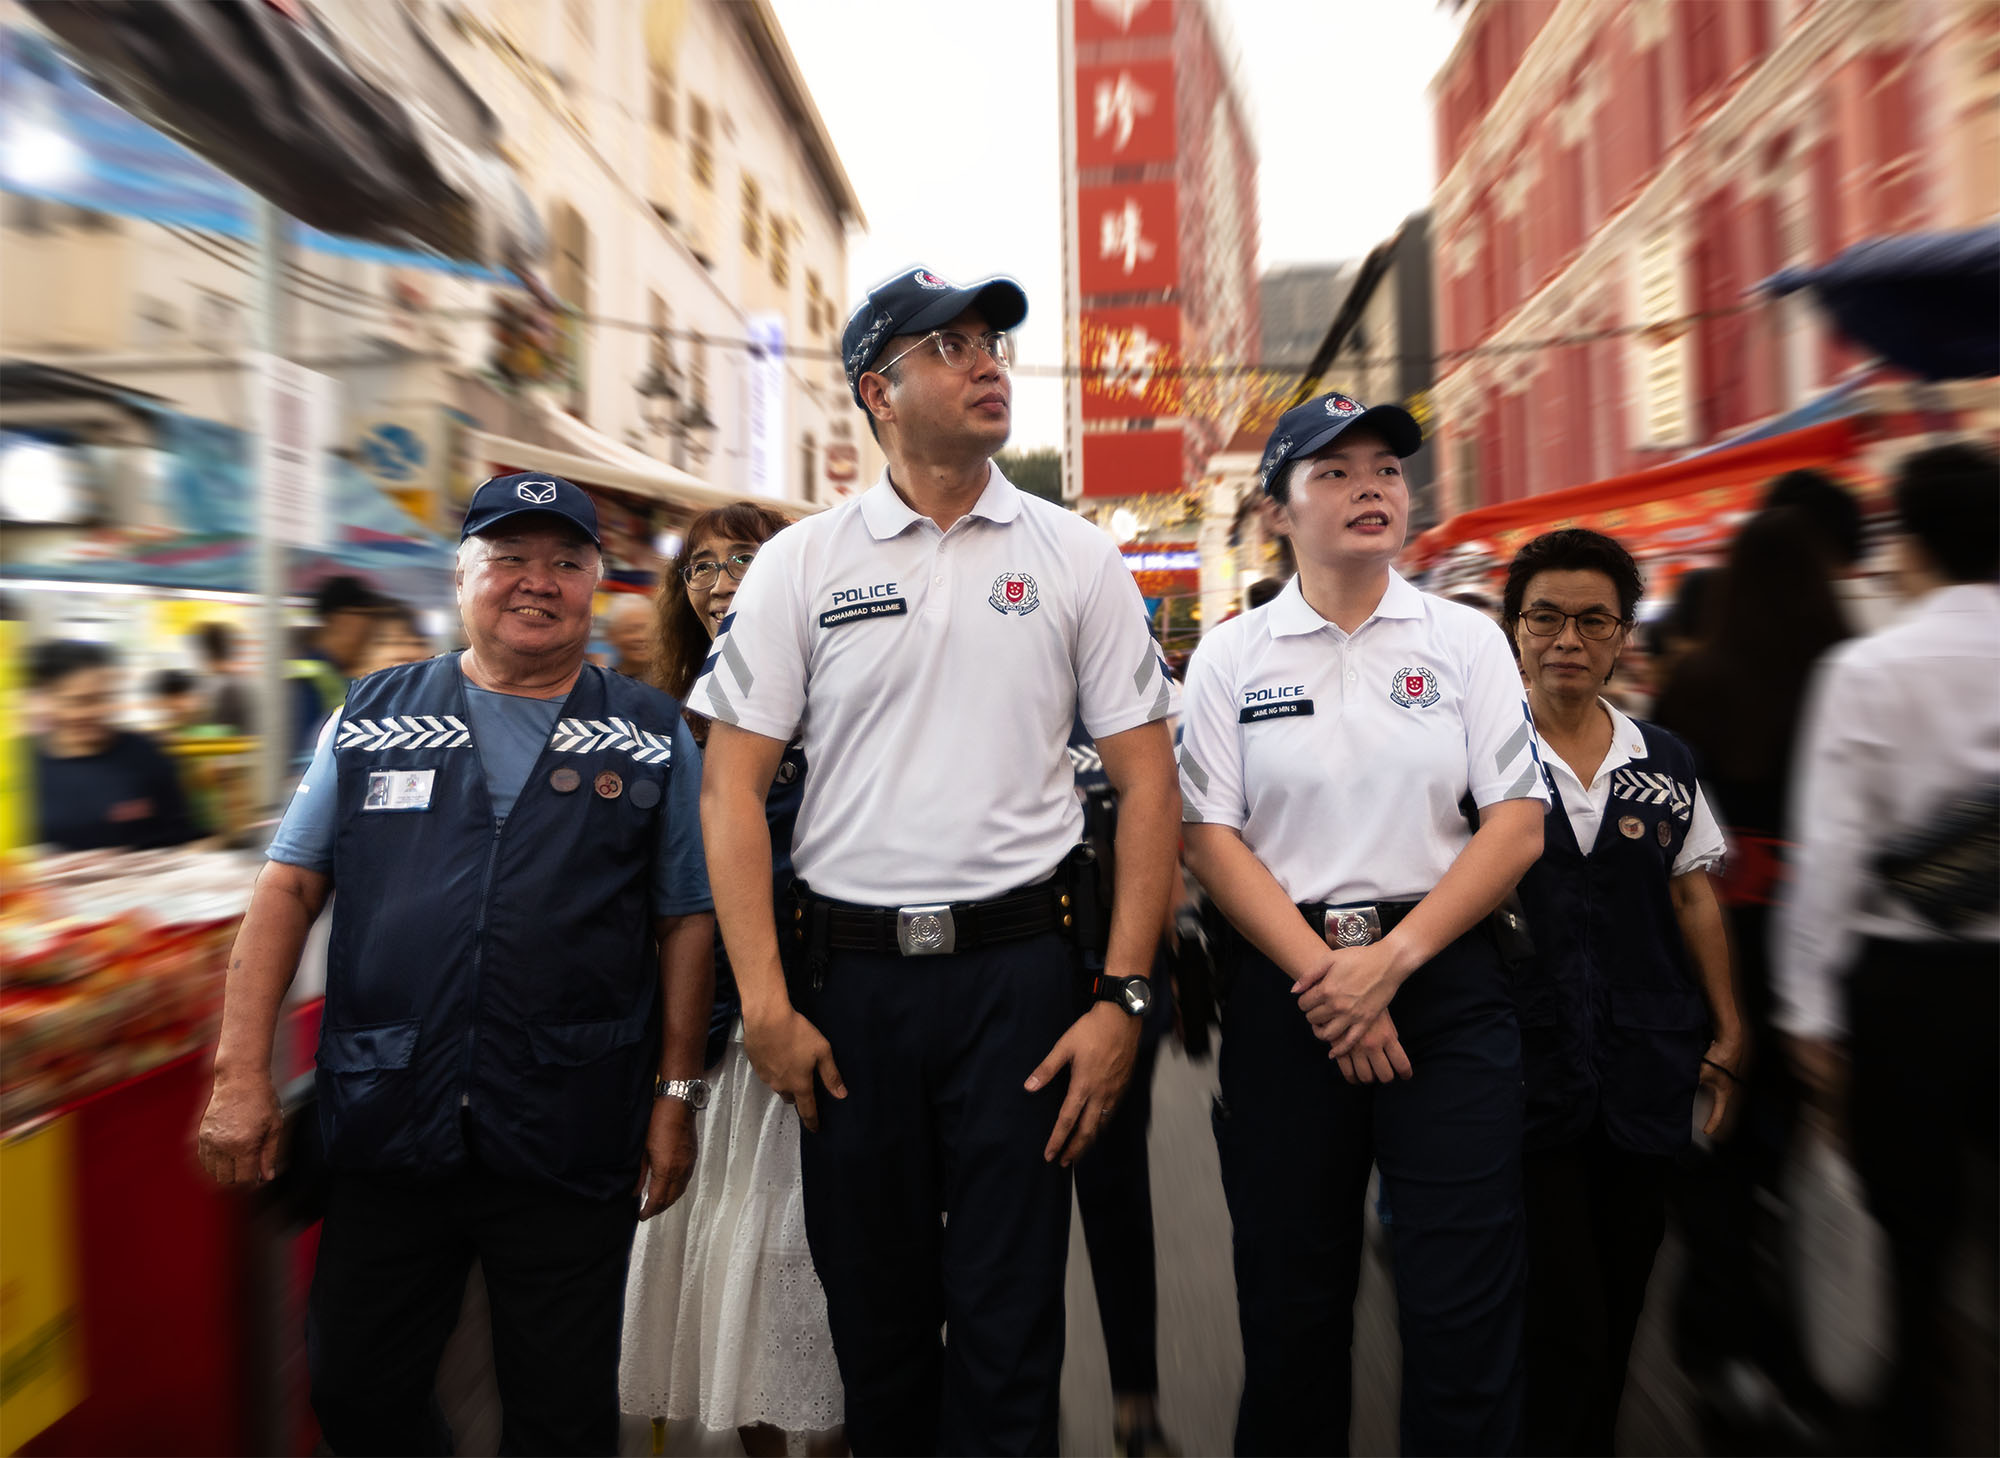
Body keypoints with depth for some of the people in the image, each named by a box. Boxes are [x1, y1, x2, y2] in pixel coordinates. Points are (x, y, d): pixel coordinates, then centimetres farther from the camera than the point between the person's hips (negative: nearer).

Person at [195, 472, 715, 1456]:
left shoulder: (653, 738, 2)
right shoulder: (374, 718, 6)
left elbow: (685, 921, 2)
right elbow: (288, 888, 6)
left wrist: (676, 1092, -1)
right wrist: (242, 1071, -1)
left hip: (571, 1143, -1)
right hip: (386, 1127, 2)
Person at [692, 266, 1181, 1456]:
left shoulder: (1076, 556, 3)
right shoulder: (800, 564, 2)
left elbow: (1147, 780, 1)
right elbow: (733, 789, 1)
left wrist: (1123, 997, -6)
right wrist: (765, 1005, -5)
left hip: (1021, 965, -1)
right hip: (849, 969, 1)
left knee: (1006, 1321, 7)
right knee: (873, 1307, 17)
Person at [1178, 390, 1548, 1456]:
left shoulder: (1467, 639, 6)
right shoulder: (1230, 656, 4)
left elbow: (1517, 825, -1)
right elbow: (1212, 838, -3)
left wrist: (1391, 959, -12)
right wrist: (1322, 975, -12)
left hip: (1443, 979, 0)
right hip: (1287, 986, 0)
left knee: (1463, 1307, 3)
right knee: (1290, 1297, 12)